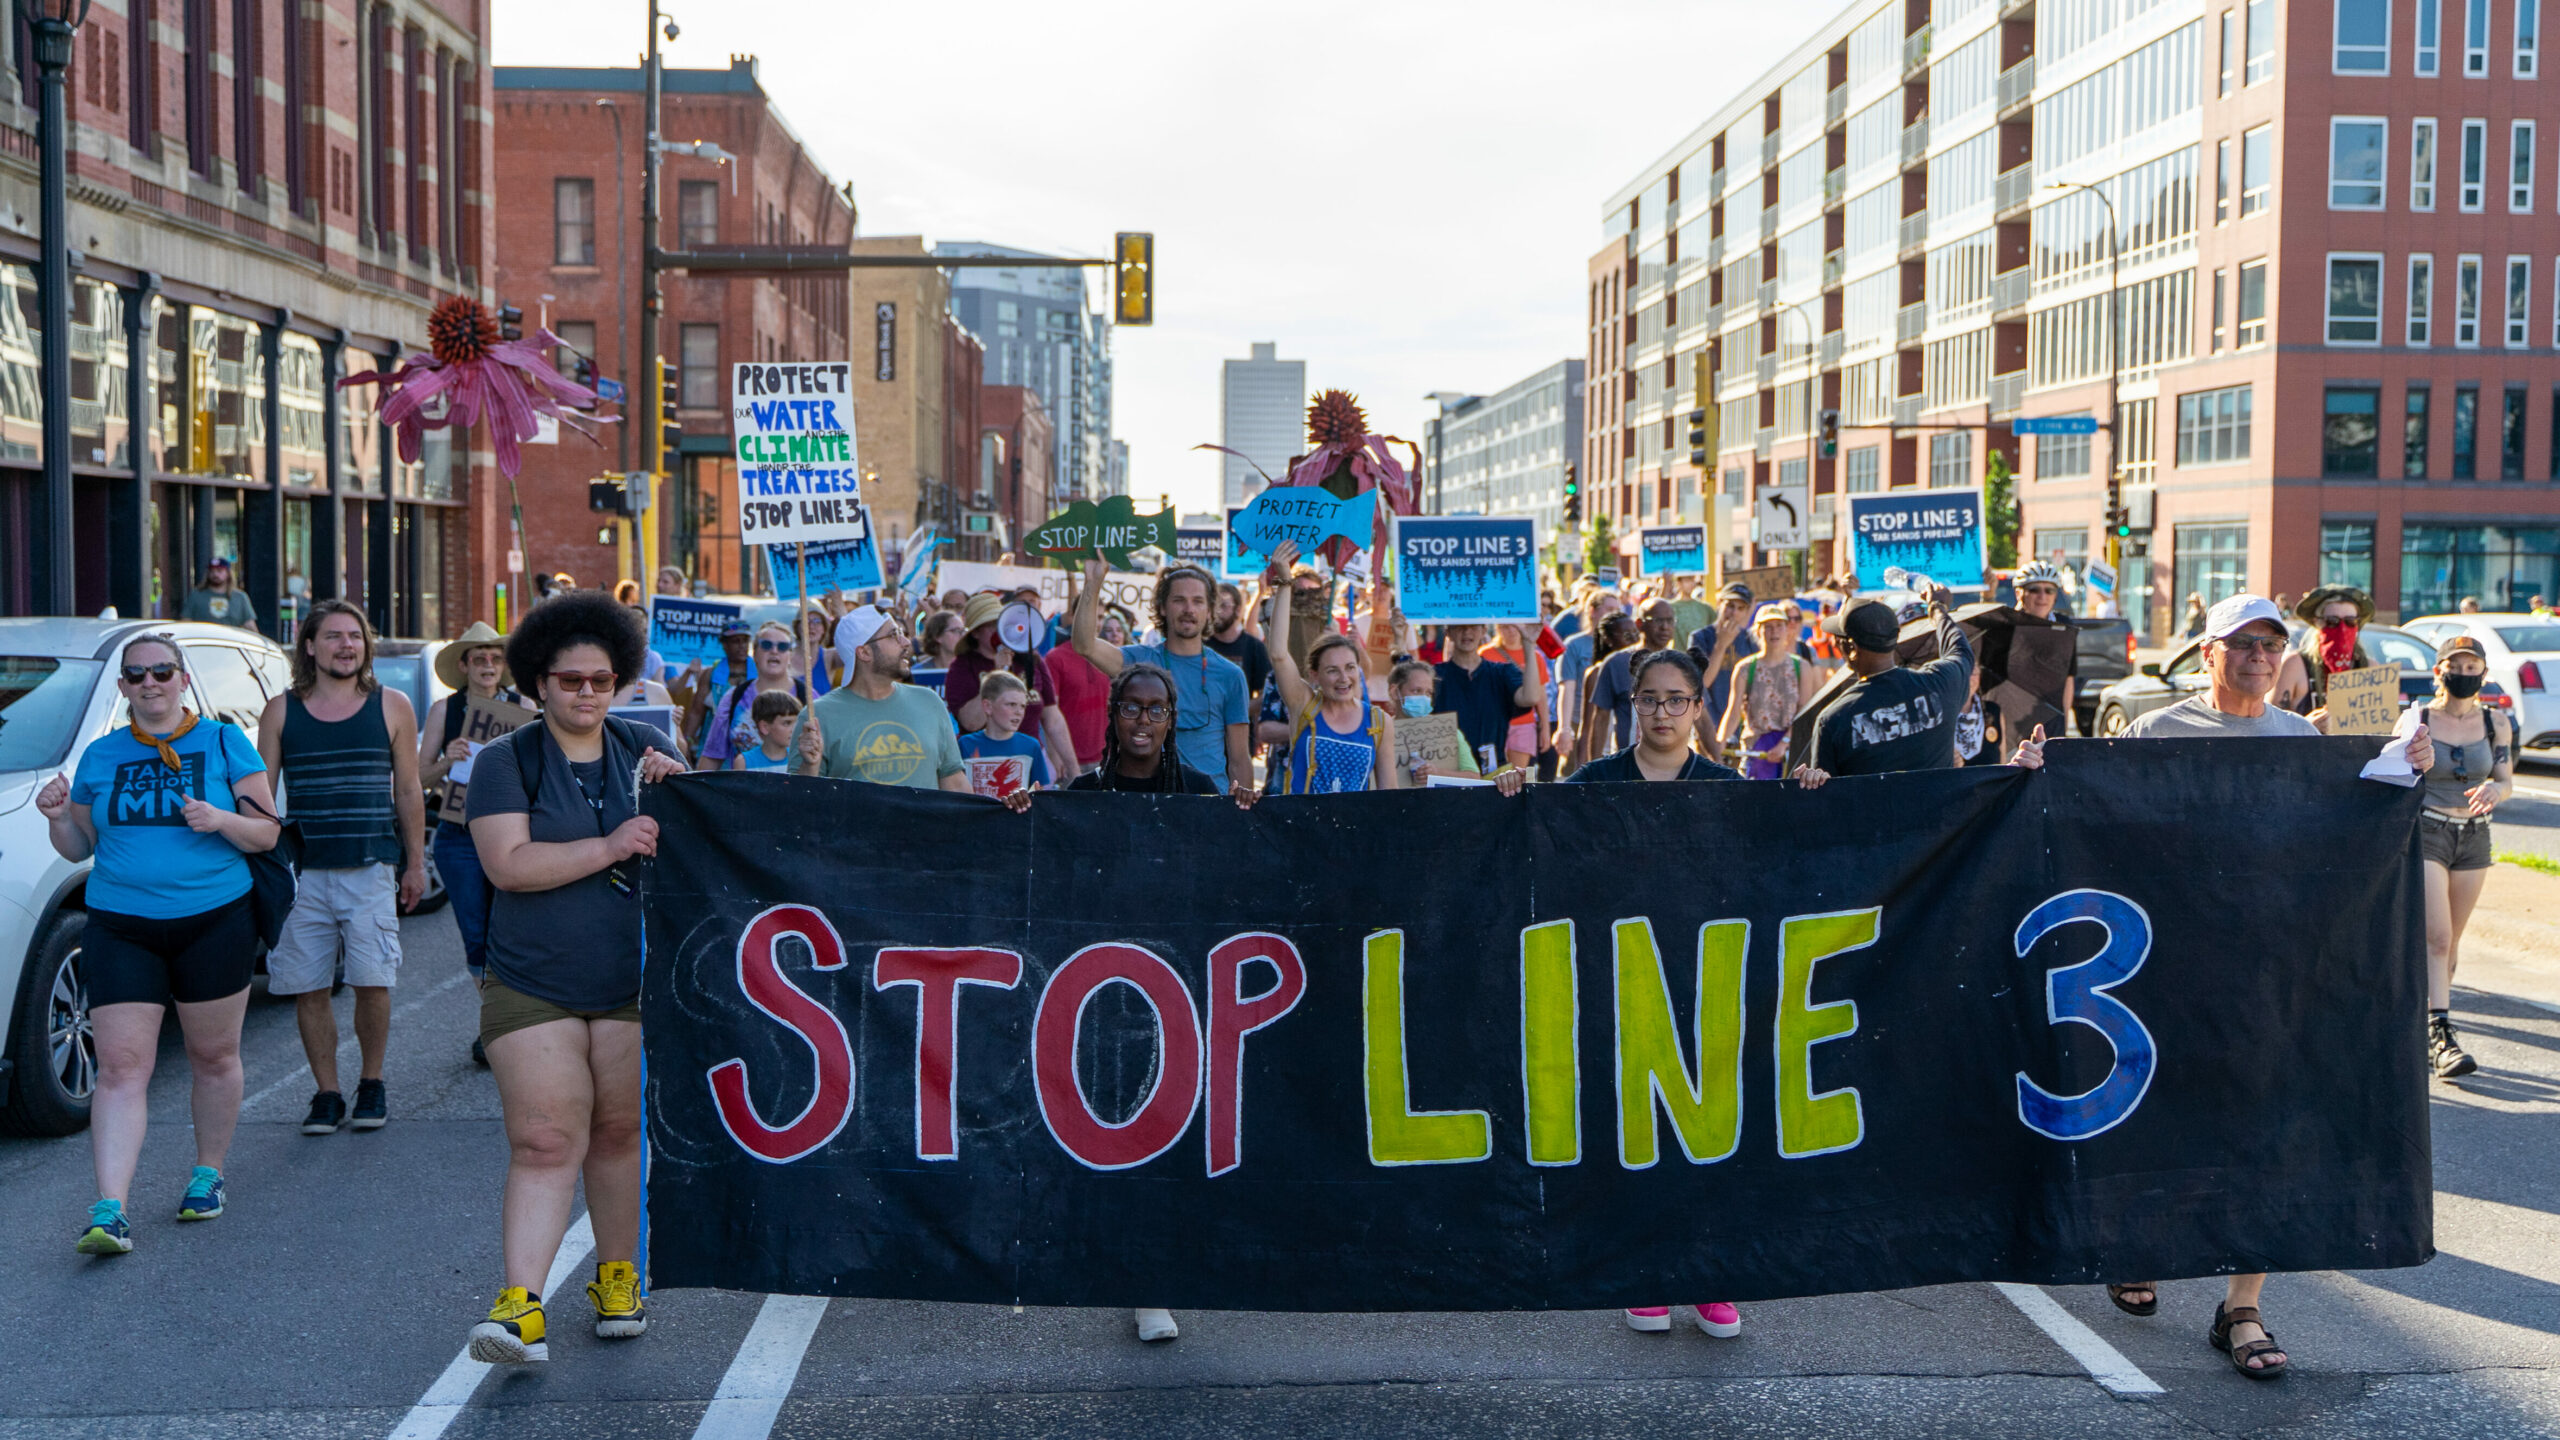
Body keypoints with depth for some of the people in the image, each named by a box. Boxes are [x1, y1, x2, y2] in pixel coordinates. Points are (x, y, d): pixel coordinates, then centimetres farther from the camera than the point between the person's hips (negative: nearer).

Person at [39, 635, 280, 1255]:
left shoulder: (223, 743, 2)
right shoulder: (100, 756, 10)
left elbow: (267, 833, 1)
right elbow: (79, 847, 15)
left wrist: (221, 820, -19)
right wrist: (58, 818, -5)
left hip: (214, 923, -1)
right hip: (120, 926, 1)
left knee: (214, 1058, 9)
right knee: (121, 1068, -7)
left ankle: (208, 1174, 28)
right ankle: (109, 1212, -12)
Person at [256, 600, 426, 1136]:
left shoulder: (392, 708, 7)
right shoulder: (281, 712, 8)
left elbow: (408, 791, 10)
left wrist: (415, 863, 9)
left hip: (371, 871, -1)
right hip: (302, 874, 1)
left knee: (372, 983, -5)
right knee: (308, 989, 1)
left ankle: (371, 1085, 14)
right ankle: (326, 1093, 14)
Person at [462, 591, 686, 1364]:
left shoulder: (646, 747, 9)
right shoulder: (506, 762, 1)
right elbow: (509, 864, -12)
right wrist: (608, 847, -20)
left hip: (634, 982, 2)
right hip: (533, 985, -2)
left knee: (621, 1132, 9)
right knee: (543, 1142, -8)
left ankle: (617, 1278, 23)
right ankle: (520, 1305, -8)